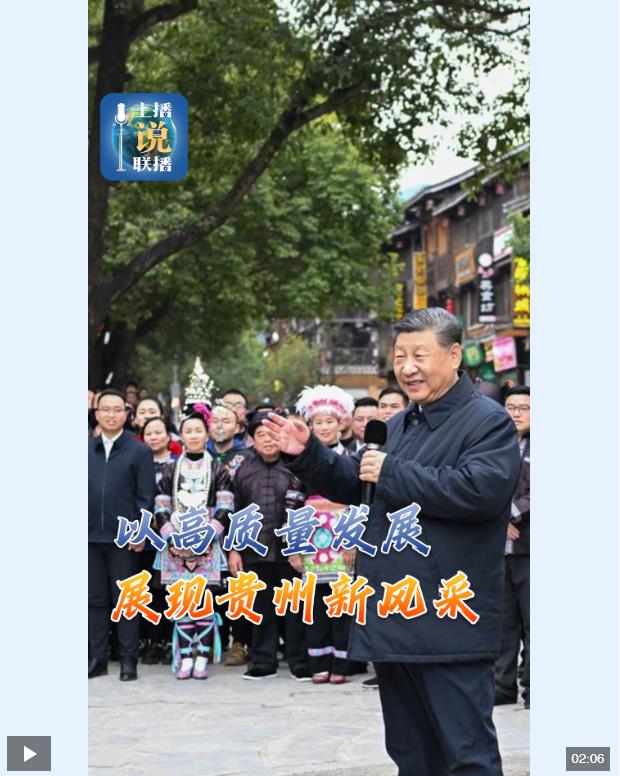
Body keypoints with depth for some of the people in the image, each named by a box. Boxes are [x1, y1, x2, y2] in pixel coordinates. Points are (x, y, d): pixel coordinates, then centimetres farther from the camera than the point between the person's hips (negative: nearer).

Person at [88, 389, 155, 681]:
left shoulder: (139, 451, 1)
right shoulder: (87, 449, 10)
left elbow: (146, 496, -2)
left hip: (124, 537, -3)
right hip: (91, 536, 3)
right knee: (95, 599, 8)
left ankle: (128, 660, 7)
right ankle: (97, 658, 15)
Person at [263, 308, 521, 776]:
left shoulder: (488, 421, -9)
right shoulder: (399, 426, 19)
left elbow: (480, 489, -25)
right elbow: (358, 488, 26)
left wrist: (393, 473, -17)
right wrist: (307, 455, 8)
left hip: (449, 627, -9)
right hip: (395, 619, 9)